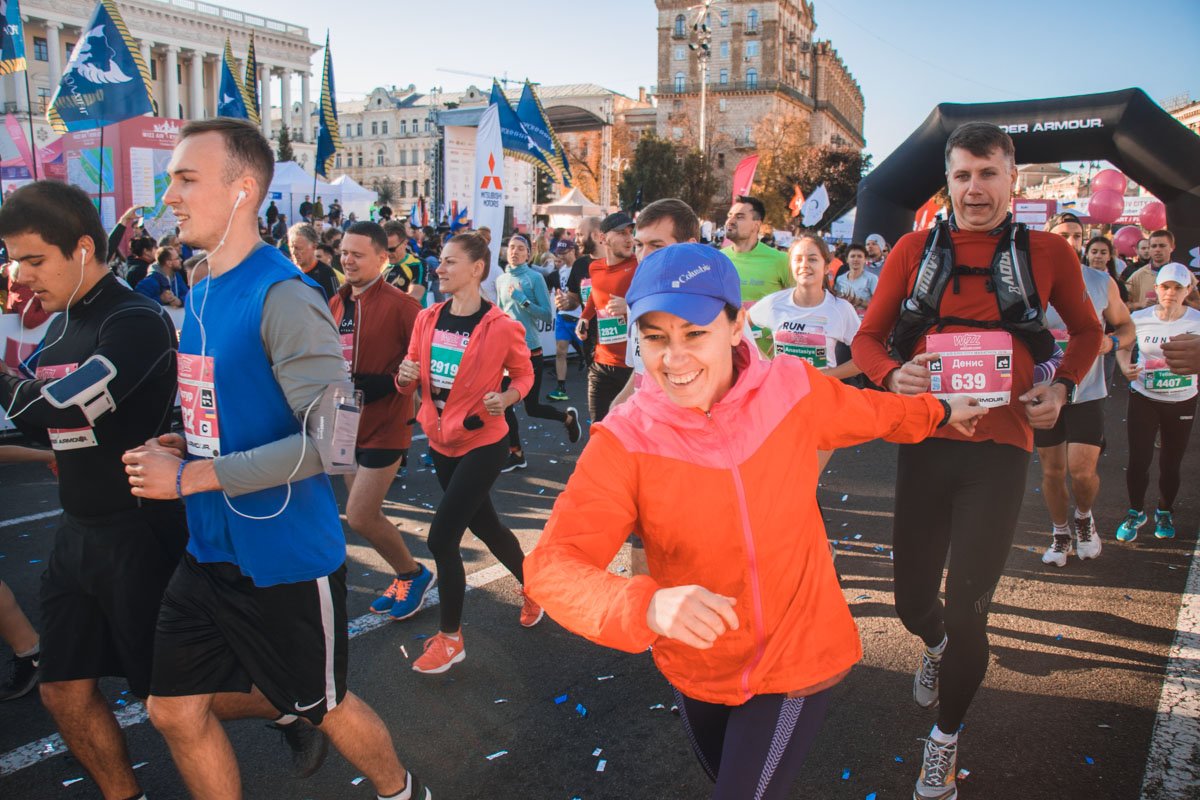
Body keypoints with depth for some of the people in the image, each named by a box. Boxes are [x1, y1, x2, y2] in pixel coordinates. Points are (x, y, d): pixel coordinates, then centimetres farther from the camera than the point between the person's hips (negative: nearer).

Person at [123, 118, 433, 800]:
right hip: (210, 553, 7)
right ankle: (288, 713, 40)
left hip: (284, 557, -7)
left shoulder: (283, 297, -20)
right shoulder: (201, 294, 7)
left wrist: (190, 476, -22)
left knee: (324, 708, 14)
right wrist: (183, 444, -1)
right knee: (175, 710, 15)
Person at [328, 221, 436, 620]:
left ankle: (413, 573, 16)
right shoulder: (337, 303, 8)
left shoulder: (400, 305, -15)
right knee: (366, 515, 14)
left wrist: (384, 382, -26)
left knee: (359, 517, -7)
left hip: (385, 426, -8)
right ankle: (405, 578, 33)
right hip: (350, 424, 8)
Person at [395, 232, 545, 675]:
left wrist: (505, 399, -20)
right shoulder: (427, 319, 0)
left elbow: (524, 374, -1)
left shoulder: (501, 327, -16)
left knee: (442, 537, -9)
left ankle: (450, 638, 12)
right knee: (485, 525, 21)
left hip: (483, 443, -6)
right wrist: (406, 377, -14)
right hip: (441, 441, 7)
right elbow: (411, 382, 9)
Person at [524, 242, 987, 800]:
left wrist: (940, 413, 23)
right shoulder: (623, 442, -23)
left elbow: (872, 413, 7)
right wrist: (648, 605, -50)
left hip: (797, 662, -1)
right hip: (696, 670, 1)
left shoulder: (793, 390, -16)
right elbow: (552, 566, -32)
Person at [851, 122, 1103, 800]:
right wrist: (893, 373, -15)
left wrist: (1063, 388, 1)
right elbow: (868, 337, 7)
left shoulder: (1048, 253, 3)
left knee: (968, 606, -1)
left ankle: (947, 735, 26)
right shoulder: (915, 251, 3)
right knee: (912, 599, 10)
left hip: (1000, 447, -1)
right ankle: (939, 645, 50)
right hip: (925, 442, 2)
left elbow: (1088, 329, 18)